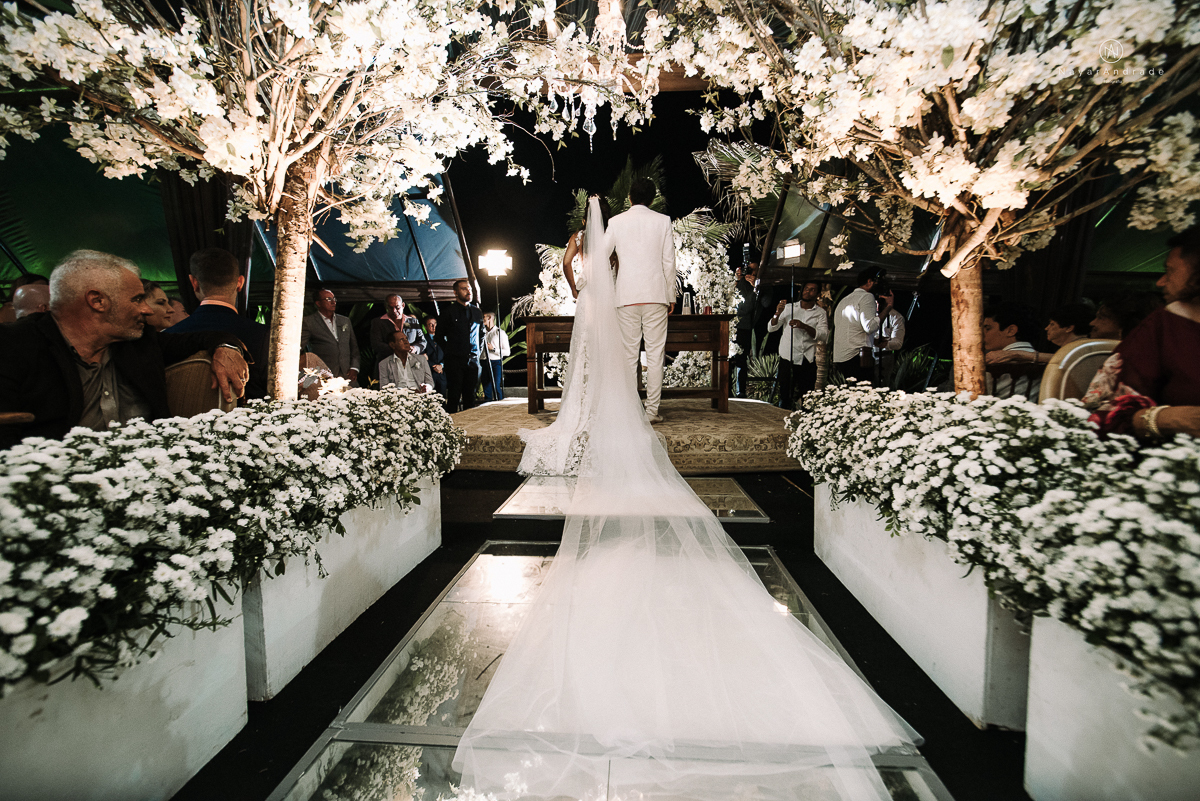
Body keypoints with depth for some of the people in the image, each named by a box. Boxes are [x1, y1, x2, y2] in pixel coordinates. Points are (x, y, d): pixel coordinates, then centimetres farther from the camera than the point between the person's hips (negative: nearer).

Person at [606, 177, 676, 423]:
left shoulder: (615, 222, 5)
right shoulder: (663, 221, 5)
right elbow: (669, 261, 4)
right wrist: (671, 296, 11)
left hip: (626, 296, 1)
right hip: (656, 294, 0)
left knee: (628, 355, 5)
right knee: (655, 354, 2)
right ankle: (652, 410, 3)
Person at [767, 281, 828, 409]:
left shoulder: (820, 313, 7)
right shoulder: (788, 308, 10)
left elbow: (824, 336, -6)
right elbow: (771, 328, 7)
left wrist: (804, 326, -20)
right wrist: (777, 314, -12)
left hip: (808, 360, 0)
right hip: (787, 358, 0)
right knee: (785, 396, -3)